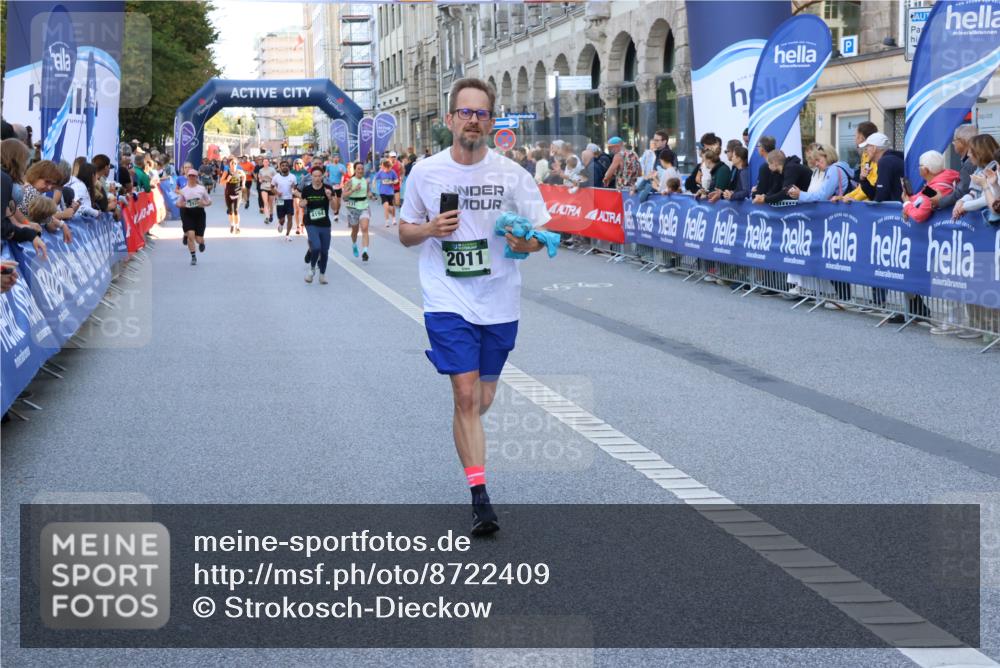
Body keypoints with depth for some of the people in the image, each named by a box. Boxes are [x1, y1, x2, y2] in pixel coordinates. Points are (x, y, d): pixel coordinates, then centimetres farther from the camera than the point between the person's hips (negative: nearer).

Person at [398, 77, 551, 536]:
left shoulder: (512, 174, -2)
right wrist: (430, 229, -12)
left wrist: (527, 243, -21)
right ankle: (480, 498, -11)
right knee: (466, 395, -14)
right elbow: (405, 232, 10)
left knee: (482, 402, 13)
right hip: (448, 303, -2)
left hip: (499, 304, 2)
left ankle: (468, 449, 45)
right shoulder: (425, 172, 0)